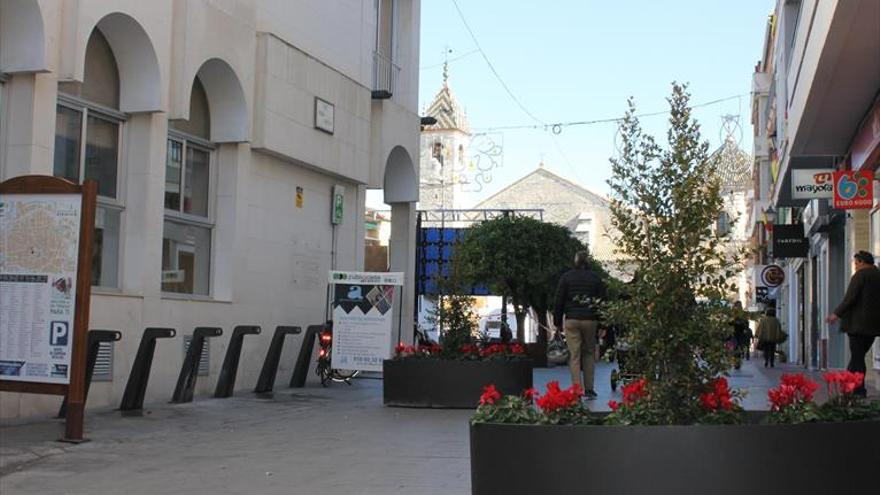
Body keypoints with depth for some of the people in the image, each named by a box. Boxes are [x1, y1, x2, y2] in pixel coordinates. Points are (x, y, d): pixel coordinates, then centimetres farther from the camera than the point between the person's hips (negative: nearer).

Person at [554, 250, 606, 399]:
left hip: (571, 320, -1)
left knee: (574, 356, 0)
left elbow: (559, 301, 3)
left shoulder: (566, 277, 2)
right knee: (589, 353, 12)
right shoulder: (596, 278, 4)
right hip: (590, 320, 1)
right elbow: (602, 301, 5)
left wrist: (557, 321, 10)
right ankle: (589, 389, 9)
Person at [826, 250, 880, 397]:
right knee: (859, 355, 14)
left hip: (859, 323, -7)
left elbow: (850, 297, -15)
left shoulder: (860, 275, -9)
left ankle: (859, 390, -3)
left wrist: (837, 314, -9)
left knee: (857, 356, -2)